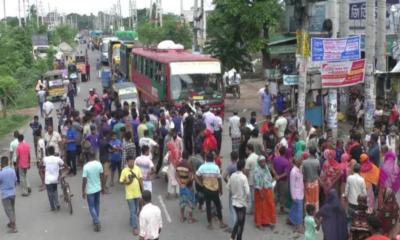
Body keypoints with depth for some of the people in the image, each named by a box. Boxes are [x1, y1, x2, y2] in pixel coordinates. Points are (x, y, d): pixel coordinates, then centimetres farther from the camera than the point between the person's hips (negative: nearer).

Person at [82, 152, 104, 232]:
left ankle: (97, 223, 1)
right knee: (97, 205, 20)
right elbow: (101, 177, 1)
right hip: (98, 188, 5)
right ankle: (96, 221, 32)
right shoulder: (99, 164, -8)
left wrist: (83, 191, -7)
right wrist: (102, 187, 13)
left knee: (91, 207, 7)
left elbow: (84, 180, -18)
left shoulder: (86, 166, -21)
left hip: (90, 190, -5)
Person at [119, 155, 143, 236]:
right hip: (130, 194, -4)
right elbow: (121, 181, -7)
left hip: (137, 193, 4)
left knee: (136, 210, 18)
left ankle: (132, 222, 40)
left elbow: (140, 179, 4)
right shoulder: (124, 171, -14)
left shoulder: (137, 168, -4)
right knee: (132, 211, -4)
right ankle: (135, 228, 1)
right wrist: (127, 182, -26)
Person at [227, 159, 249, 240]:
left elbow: (228, 187, 6)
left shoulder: (232, 176, -3)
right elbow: (247, 191, -22)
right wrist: (246, 198, -2)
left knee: (238, 220, 21)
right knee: (241, 222, 7)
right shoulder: (243, 177, -20)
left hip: (234, 201, 6)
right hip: (242, 202, -6)